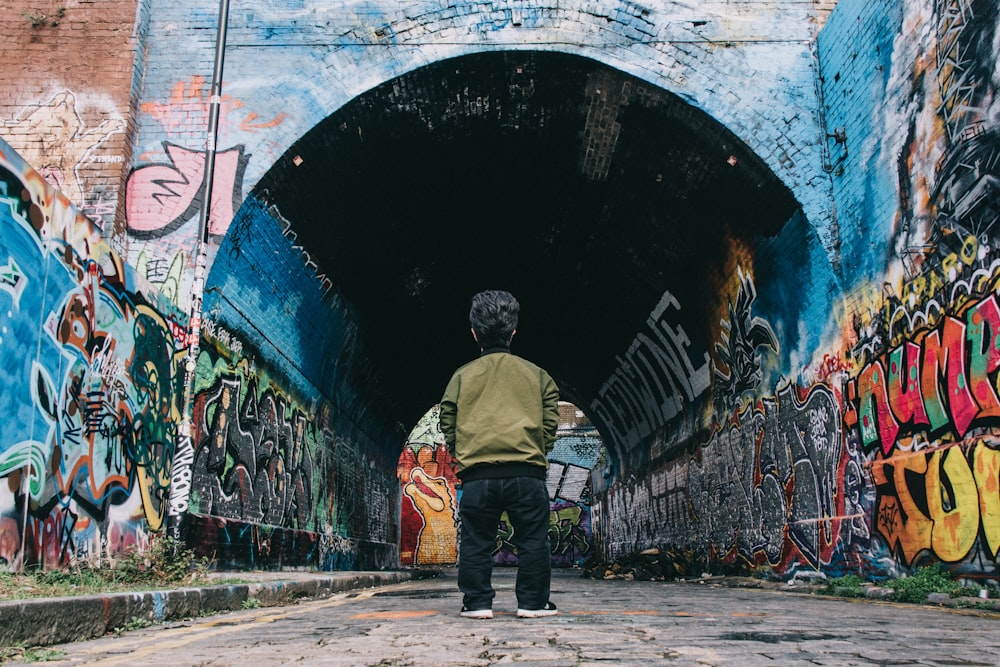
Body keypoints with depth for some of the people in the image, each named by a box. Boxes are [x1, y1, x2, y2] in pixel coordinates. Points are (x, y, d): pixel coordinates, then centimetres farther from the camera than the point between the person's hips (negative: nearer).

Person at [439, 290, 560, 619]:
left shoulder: (463, 375, 8)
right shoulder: (536, 374, 10)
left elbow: (448, 423, 8)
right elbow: (550, 421, 8)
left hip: (477, 473, 0)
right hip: (527, 473, 0)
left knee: (476, 542, 9)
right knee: (533, 541, 9)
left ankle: (477, 602, 11)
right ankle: (532, 602, 11)